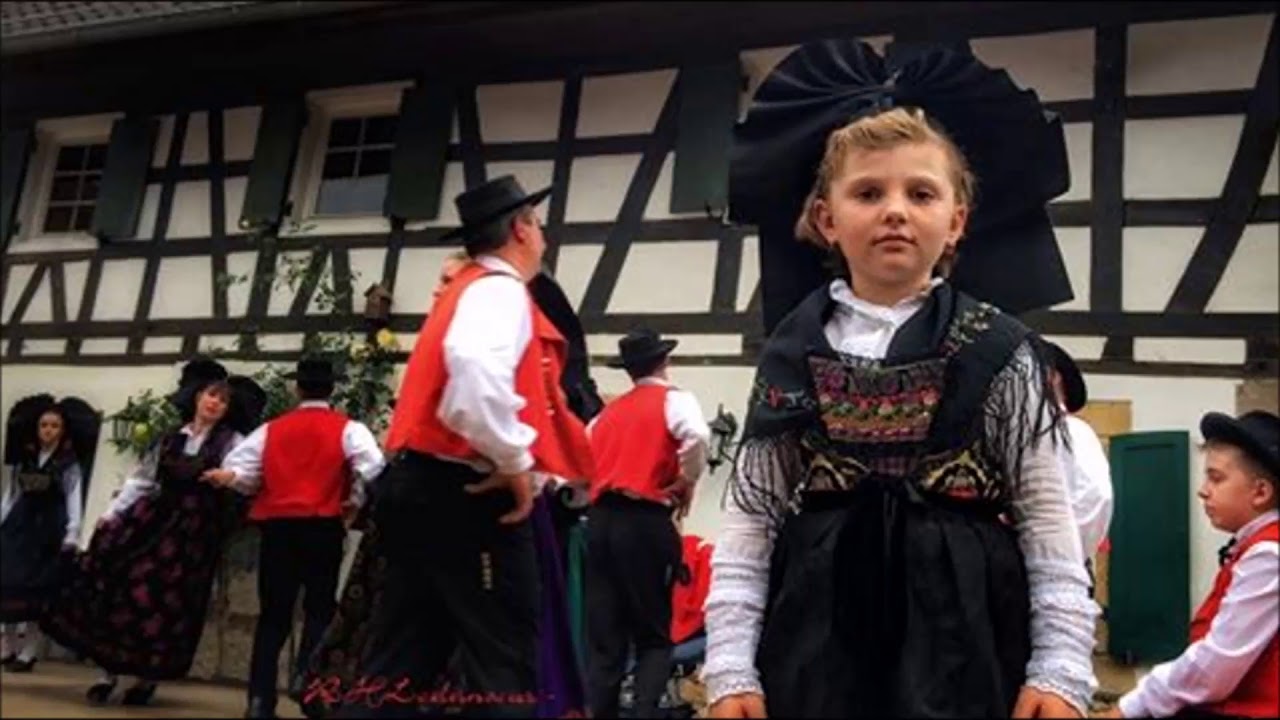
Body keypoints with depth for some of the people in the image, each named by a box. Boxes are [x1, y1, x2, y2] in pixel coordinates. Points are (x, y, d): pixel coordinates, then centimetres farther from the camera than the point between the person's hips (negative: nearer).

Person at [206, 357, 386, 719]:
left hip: (276, 525, 3)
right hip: (322, 526, -3)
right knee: (320, 606, 8)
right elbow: (372, 467, -13)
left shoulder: (272, 429, 11)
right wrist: (355, 502, -2)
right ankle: (305, 675, -10)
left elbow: (236, 469, 5)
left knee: (273, 613, 9)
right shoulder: (346, 428, 2)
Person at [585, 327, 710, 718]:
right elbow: (697, 436, -19)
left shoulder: (607, 411, 19)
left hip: (599, 520, 5)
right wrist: (688, 481, -4)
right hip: (645, 521, -4)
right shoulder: (674, 399, 2)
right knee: (654, 636, 6)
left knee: (604, 639, 8)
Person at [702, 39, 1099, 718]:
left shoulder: (997, 351, -1)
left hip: (960, 645, -1)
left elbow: (1048, 524, 0)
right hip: (815, 642, 1)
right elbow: (747, 520, 1)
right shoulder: (790, 354, 1)